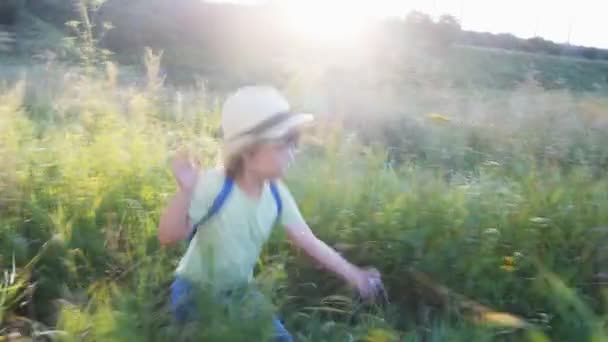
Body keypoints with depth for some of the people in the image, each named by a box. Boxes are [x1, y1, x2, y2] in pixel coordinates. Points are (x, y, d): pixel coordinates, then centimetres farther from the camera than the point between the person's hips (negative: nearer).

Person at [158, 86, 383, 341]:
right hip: (196, 292, -6)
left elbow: (309, 241, -5)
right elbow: (169, 237, -31)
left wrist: (353, 275, -3)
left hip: (240, 291, 6)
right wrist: (185, 191, -48)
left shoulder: (276, 194, -12)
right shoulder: (213, 186, -30)